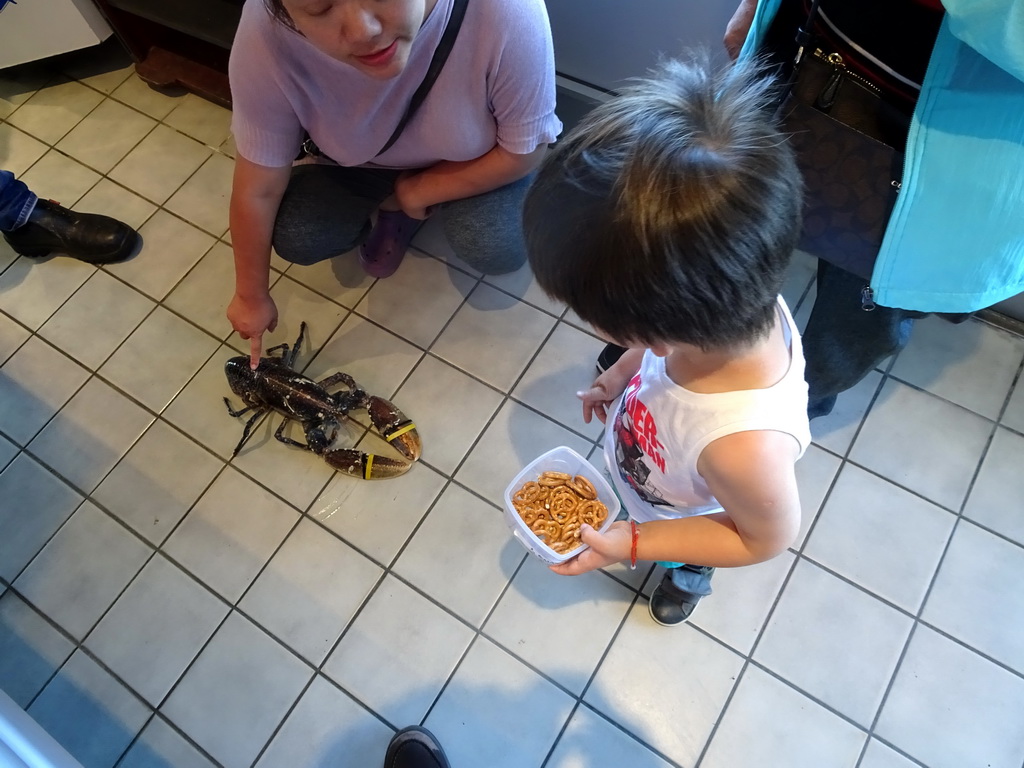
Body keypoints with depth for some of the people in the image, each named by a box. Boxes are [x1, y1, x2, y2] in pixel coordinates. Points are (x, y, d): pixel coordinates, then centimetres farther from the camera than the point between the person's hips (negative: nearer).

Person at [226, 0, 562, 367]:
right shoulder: (266, 33, -33)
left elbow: (524, 150, -23)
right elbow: (259, 189, -20)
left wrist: (416, 192, -18)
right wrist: (252, 296, -9)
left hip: (476, 156, -1)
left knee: (498, 251, -24)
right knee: (294, 238, -15)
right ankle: (390, 210, 16)